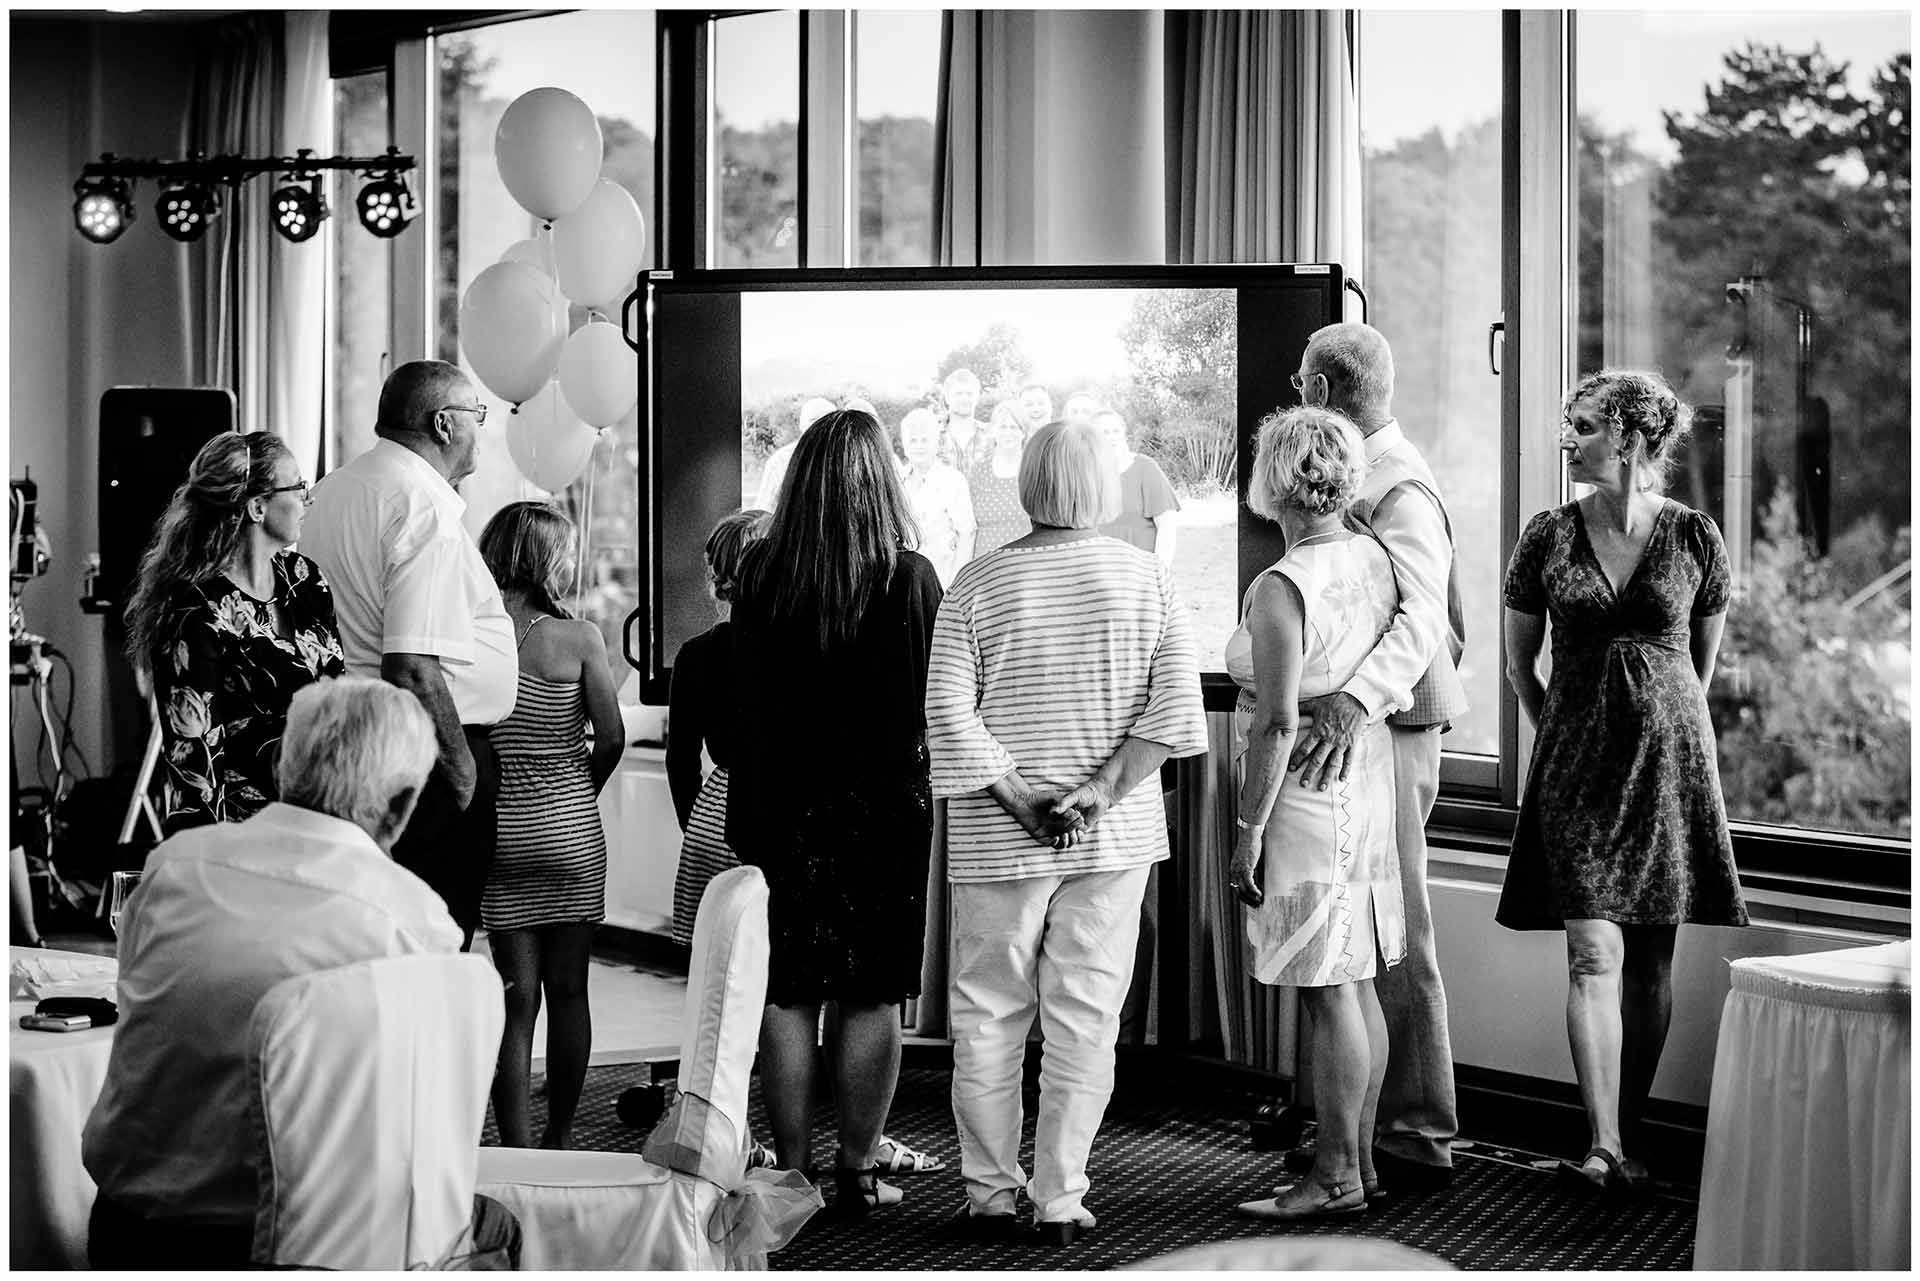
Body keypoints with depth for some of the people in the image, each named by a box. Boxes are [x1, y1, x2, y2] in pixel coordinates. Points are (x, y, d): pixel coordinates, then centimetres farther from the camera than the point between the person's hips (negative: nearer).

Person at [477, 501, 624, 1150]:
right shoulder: (578, 638, -9)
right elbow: (611, 738, -8)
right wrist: (579, 795, 9)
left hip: (498, 829, 2)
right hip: (570, 831, -1)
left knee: (517, 994, 5)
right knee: (567, 989, 11)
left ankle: (516, 1150, 3)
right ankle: (559, 1136, 21)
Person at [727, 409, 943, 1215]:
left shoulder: (762, 570, -3)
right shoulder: (910, 576, -9)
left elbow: (746, 697, 2)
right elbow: (938, 699, -4)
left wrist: (750, 813, 9)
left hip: (783, 806, 2)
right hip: (886, 806, -2)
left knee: (786, 993, 8)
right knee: (872, 995, 6)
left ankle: (791, 1168, 12)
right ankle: (858, 1169, 10)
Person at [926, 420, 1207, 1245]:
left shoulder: (978, 583, -2)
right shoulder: (1145, 577, 0)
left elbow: (949, 712, -8)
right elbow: (1175, 702, -7)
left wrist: (1020, 801, -7)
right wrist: (1102, 792, -10)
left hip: (998, 839, 0)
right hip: (1116, 836, 0)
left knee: (988, 1015, 11)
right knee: (1085, 1017, 6)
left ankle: (991, 1195, 17)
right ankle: (1060, 1200, 8)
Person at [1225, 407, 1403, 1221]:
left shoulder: (1281, 589, -18)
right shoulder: (1376, 559, 6)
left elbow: (1278, 723, -20)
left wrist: (1247, 831, -15)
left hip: (1305, 804, -9)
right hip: (1366, 790, 9)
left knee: (1328, 993, -2)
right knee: (1356, 986, 14)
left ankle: (1336, 1177, 5)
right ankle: (1359, 1159, 22)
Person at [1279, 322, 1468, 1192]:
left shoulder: (1397, 489, -16)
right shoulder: (1366, 475, 17)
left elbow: (1420, 617, -31)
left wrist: (1354, 698, -46)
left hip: (1383, 734, -10)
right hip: (1362, 731, 10)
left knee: (1394, 943, -5)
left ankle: (1418, 1139, 2)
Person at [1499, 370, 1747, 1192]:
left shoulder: (1693, 537, 0)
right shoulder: (1547, 538, 1)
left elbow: (1701, 660, 14)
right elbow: (1519, 665, 13)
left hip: (1668, 754, 0)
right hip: (1576, 758, 0)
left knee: (1652, 956, 6)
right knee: (1593, 953, -9)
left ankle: (1631, 1129, 18)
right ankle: (1605, 1147, -11)